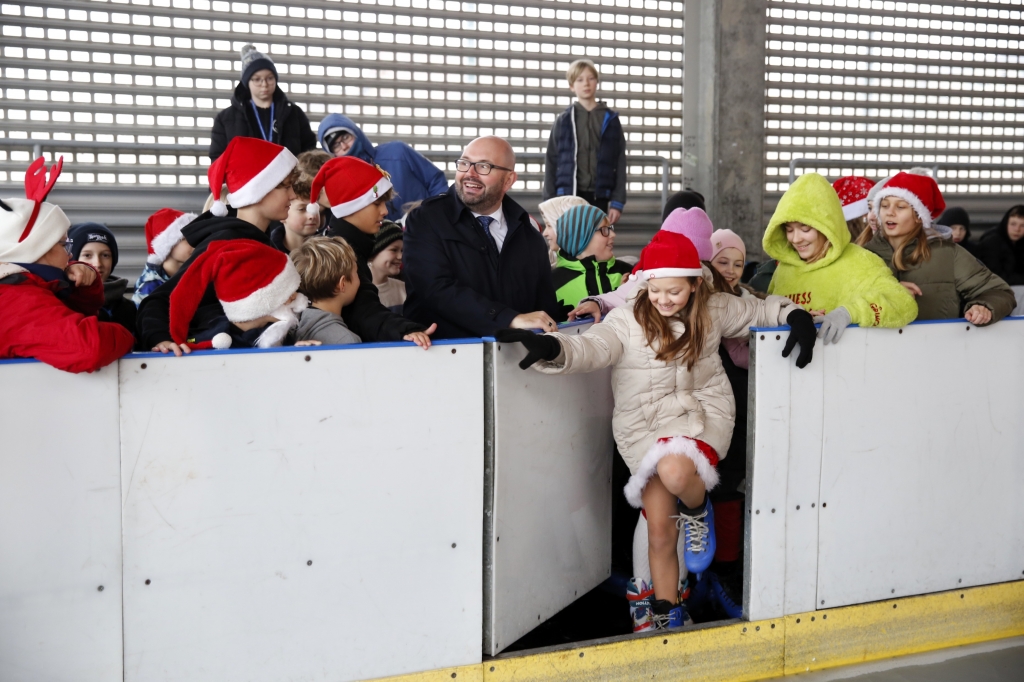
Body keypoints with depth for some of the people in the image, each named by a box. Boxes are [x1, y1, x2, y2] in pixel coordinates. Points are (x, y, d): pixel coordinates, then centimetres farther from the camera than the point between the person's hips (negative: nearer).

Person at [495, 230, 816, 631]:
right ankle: (666, 614, 20)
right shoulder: (628, 320, -3)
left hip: (700, 412, 0)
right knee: (660, 533, 2)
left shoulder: (713, 311, 5)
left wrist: (796, 316, 0)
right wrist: (551, 348, -39)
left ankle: (698, 511, 0)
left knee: (675, 471, -36)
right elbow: (592, 348, -19)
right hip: (644, 425, 1)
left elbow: (760, 310, 19)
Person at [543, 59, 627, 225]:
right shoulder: (563, 121, 6)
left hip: (599, 197, 1)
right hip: (567, 196, 0)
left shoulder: (610, 120, 6)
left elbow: (620, 163, 5)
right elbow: (551, 163, 6)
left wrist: (618, 202, -3)